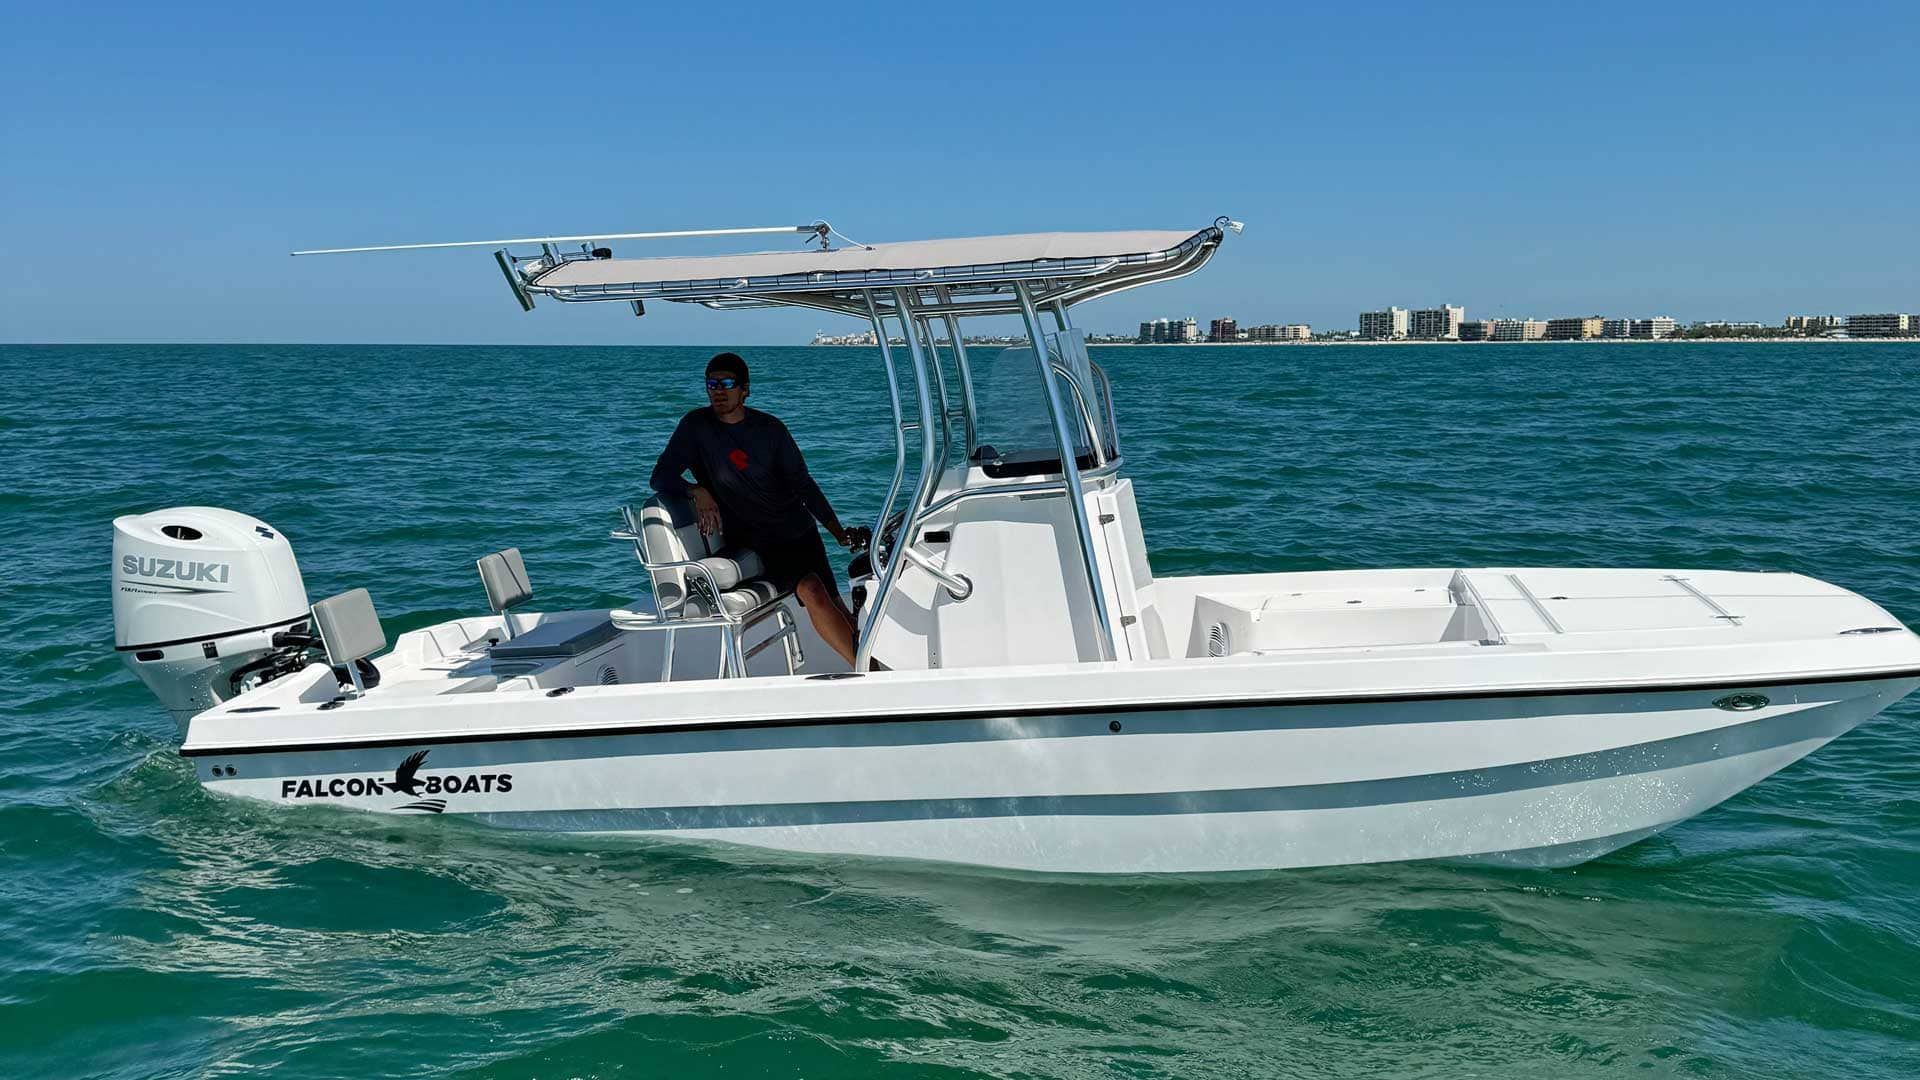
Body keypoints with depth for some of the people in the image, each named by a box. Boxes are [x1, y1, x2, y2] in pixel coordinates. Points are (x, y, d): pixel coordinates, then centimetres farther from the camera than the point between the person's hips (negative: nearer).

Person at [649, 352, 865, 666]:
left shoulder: (770, 429, 5)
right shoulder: (696, 426, 1)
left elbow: (803, 484, 9)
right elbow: (661, 475, -5)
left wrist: (839, 532, 3)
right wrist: (698, 492, -25)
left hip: (798, 530, 3)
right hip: (753, 543, -3)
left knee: (834, 603, -14)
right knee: (812, 592, -24)